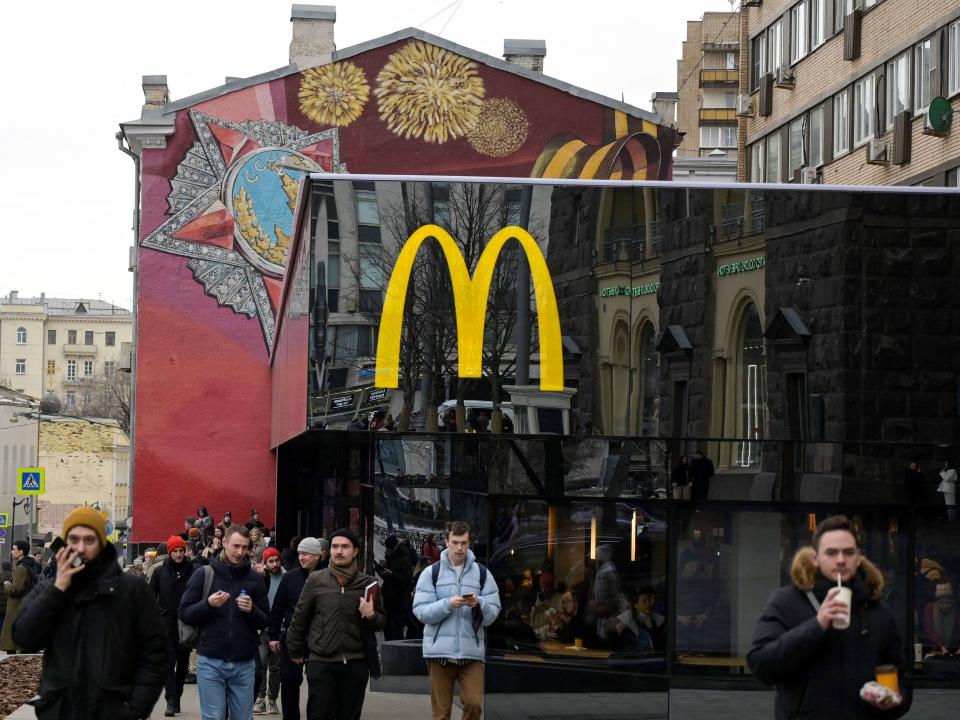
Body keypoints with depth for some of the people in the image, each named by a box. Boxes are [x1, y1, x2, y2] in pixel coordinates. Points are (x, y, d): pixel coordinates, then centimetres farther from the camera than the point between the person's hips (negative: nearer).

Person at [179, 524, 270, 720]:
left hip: (244, 663, 2)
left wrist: (252, 610, -11)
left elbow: (265, 622, 9)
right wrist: (207, 604, -15)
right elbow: (184, 613, 1)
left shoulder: (254, 578, 8)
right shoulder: (204, 575, 3)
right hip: (211, 661, -2)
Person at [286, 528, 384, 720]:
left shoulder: (367, 583, 4)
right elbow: (300, 618, 9)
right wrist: (296, 652, 14)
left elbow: (380, 623, 10)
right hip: (321, 663, -1)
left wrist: (371, 616, -11)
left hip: (355, 663, 1)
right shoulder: (316, 580, 1)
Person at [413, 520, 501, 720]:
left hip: (472, 651, 0)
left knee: (475, 704, -9)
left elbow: (492, 615, 2)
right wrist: (448, 604, -18)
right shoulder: (431, 573, 3)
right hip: (439, 650, 0)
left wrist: (479, 604, -19)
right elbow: (420, 611, -4)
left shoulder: (482, 573, 6)